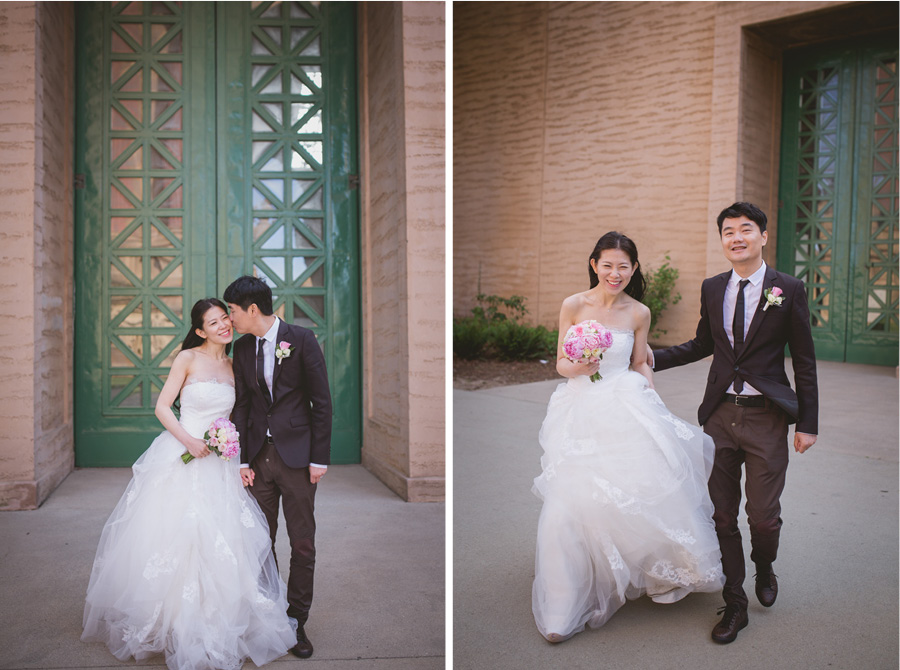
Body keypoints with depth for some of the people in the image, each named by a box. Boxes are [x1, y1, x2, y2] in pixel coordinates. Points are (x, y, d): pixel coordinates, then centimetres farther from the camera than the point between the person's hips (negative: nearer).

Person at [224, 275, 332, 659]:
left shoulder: (301, 339, -6)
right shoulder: (242, 347, 8)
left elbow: (321, 401, -5)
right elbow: (242, 405, 9)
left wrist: (320, 458, -8)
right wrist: (242, 459, 2)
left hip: (297, 456, -3)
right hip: (259, 456, 4)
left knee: (302, 544, 4)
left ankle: (296, 623, 18)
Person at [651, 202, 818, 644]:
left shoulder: (789, 289, -3)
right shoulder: (712, 289, 7)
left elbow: (804, 361, -1)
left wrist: (808, 424, -2)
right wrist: (653, 358, 10)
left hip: (767, 417, -3)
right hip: (720, 415, 3)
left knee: (763, 517, 1)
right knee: (722, 516, 6)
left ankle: (764, 568, 36)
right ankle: (734, 605, 22)